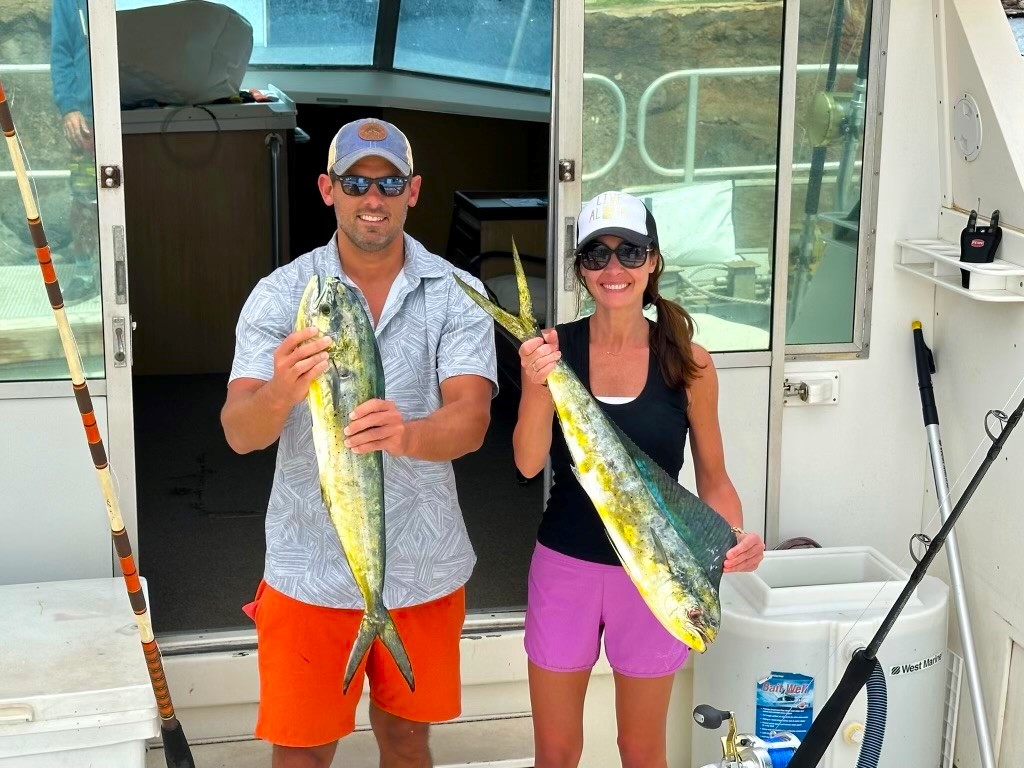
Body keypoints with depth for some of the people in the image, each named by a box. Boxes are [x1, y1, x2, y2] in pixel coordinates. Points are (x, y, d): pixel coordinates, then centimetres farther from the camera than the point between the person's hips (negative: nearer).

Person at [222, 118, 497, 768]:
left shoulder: (457, 295, -5)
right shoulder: (280, 295, -5)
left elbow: (471, 417, -18)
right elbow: (240, 433, -14)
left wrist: (407, 435, -41)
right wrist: (280, 393, -38)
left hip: (423, 568, 1)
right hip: (311, 570, -1)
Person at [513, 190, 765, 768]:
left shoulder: (689, 362, -7)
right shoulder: (554, 348, -7)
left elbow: (713, 477, 1)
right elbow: (529, 463, -13)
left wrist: (736, 536, -19)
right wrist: (537, 385, -30)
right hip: (565, 568, 1)